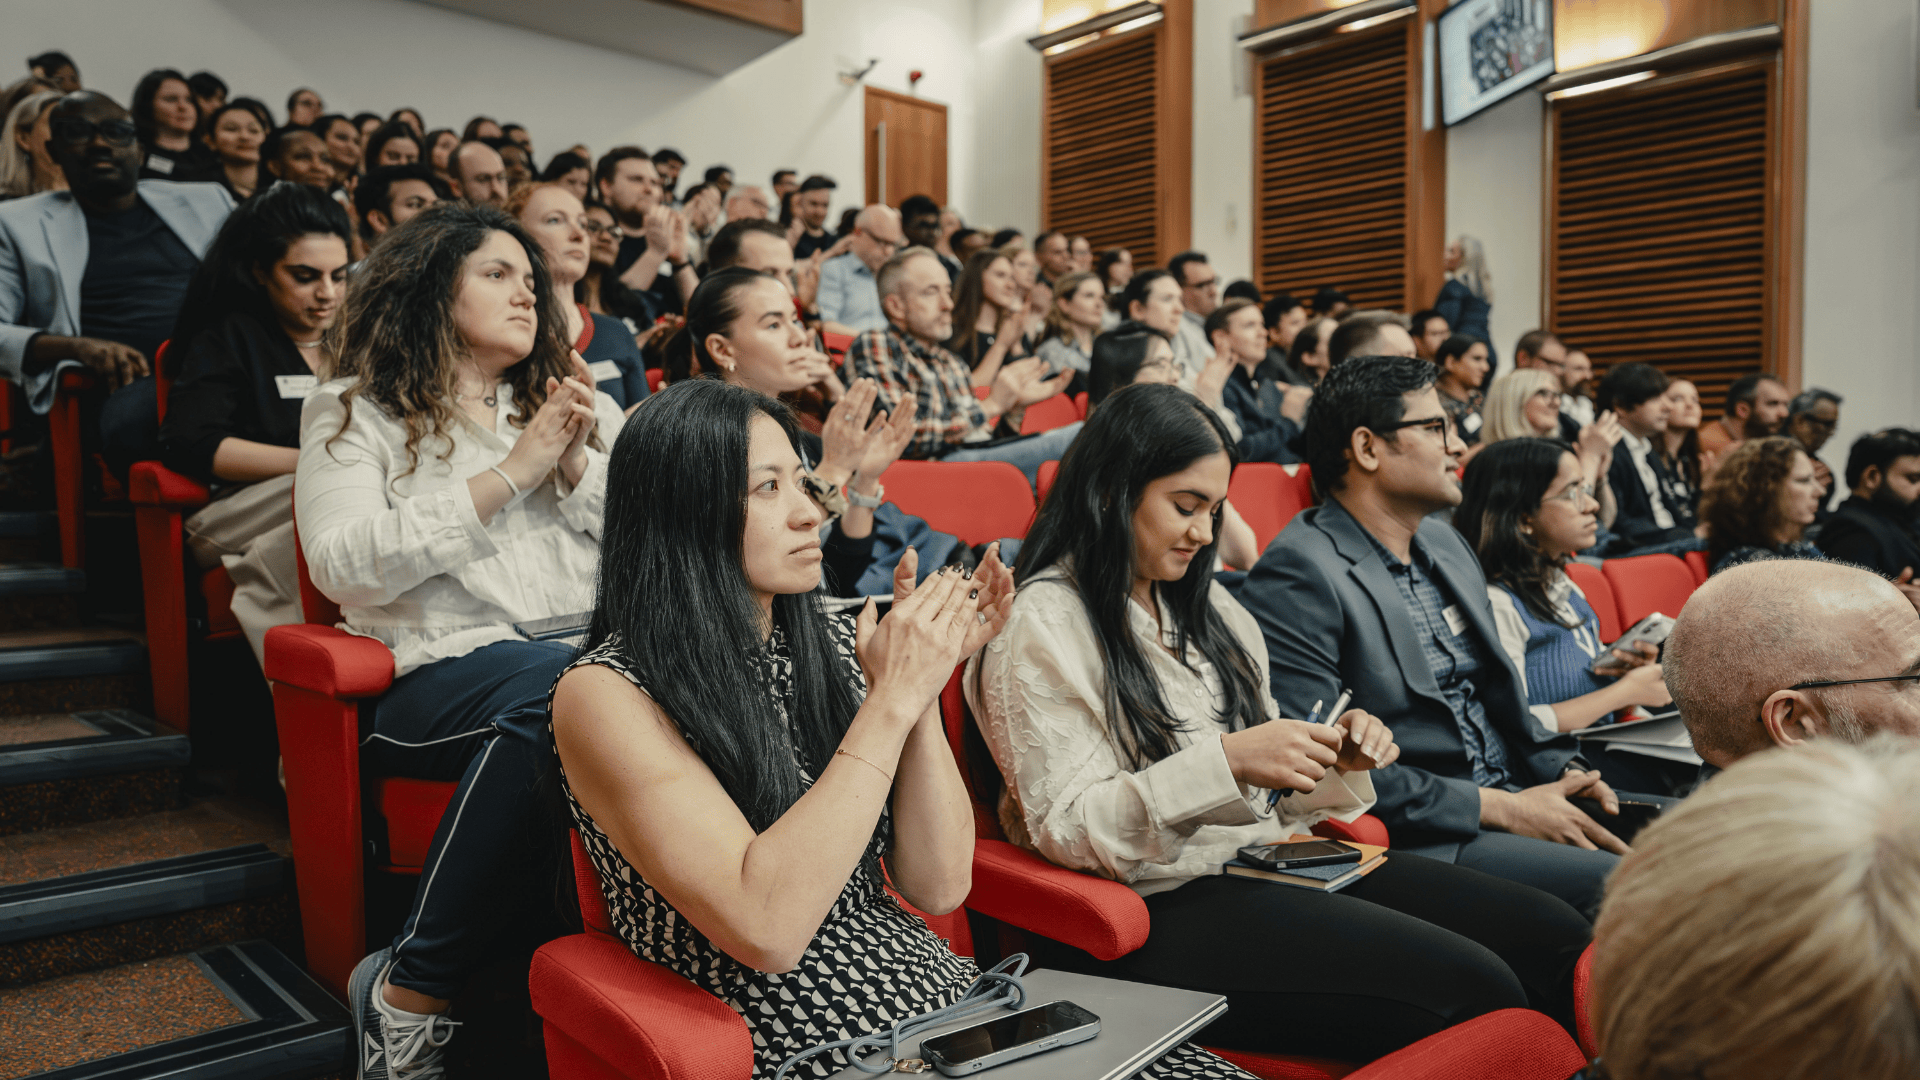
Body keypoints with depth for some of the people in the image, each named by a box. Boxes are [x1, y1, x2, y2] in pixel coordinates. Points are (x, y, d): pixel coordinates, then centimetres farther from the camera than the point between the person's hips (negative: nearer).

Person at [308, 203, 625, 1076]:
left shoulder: (582, 405, 25)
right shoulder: (353, 413, 13)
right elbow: (343, 566, -4)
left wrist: (577, 468, 1)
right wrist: (510, 472, -7)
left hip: (594, 646, 4)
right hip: (439, 670, -3)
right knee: (558, 687, -38)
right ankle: (408, 994, -22)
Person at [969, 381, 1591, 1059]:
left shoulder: (1204, 605, 17)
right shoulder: (1041, 625, -8)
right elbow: (1065, 829, -15)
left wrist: (1336, 759, -2)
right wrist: (1226, 762, -23)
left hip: (1274, 858, 8)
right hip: (1169, 903, -8)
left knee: (1556, 937, -8)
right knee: (1473, 988, -22)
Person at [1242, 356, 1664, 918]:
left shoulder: (1446, 544, 16)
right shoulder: (1298, 576, -14)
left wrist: (1561, 769, 4)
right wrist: (1498, 808, -17)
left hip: (1516, 801, 9)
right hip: (1420, 844, -9)